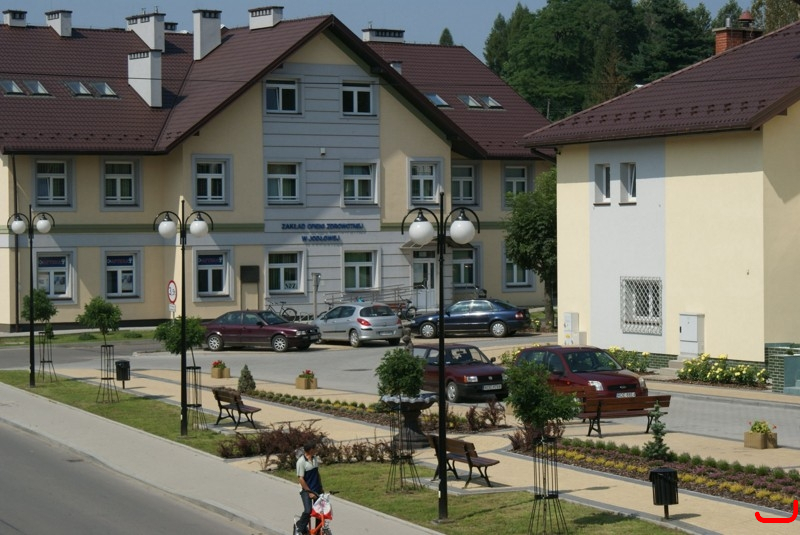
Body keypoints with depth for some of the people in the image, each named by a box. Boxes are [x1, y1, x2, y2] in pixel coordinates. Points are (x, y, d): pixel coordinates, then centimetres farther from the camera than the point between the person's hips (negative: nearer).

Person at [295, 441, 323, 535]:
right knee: (308, 511, -20)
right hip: (306, 491, -7)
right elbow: (300, 478, -17)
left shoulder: (315, 459, 7)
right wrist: (309, 492, -19)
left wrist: (321, 488, 16)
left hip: (317, 490, 7)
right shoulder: (301, 461, -16)